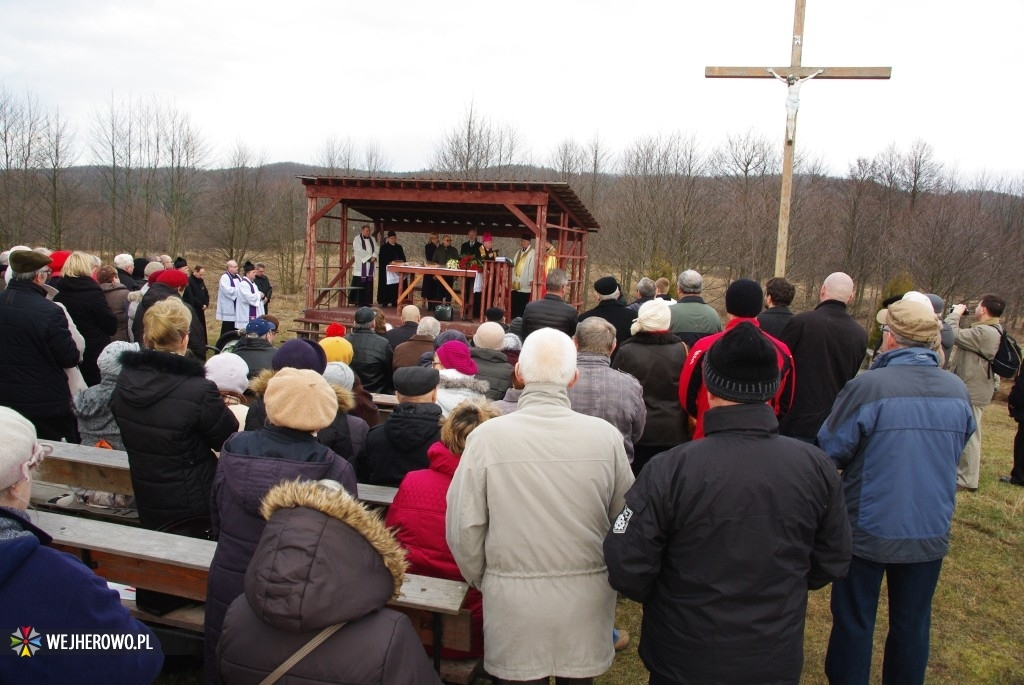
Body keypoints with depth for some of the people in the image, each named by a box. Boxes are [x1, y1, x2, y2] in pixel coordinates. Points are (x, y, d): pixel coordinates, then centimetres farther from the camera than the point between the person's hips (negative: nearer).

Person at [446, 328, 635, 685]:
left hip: (513, 604, -1)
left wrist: (482, 582, 8)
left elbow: (464, 528, -9)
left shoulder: (486, 436, -14)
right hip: (587, 601, 1)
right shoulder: (606, 435, -11)